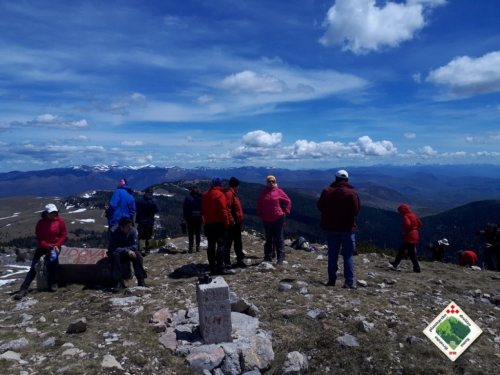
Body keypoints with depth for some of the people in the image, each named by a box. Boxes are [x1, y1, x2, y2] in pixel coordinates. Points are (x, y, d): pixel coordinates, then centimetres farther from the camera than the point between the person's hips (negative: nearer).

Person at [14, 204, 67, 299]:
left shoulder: (60, 221, -4)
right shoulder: (41, 223, -5)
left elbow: (64, 235, -1)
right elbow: (39, 238, -4)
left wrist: (56, 245, -14)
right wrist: (47, 246, -19)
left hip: (55, 246, -1)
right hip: (42, 246, 1)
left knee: (53, 258, -30)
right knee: (33, 266, -12)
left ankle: (53, 283, -16)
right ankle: (24, 288, -12)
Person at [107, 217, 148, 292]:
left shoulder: (133, 231, -18)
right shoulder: (113, 231, -25)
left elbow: (135, 246, -18)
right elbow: (113, 248, -30)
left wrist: (127, 250, -34)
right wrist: (127, 251, -41)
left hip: (129, 251, 2)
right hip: (116, 252, -2)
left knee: (137, 255, -28)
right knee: (115, 255, -35)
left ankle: (141, 280, -22)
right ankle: (119, 282, -31)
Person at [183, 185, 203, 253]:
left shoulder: (188, 197, -9)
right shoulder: (201, 197, 0)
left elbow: (185, 208, -8)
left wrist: (185, 217, 0)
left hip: (191, 217, -3)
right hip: (199, 217, 3)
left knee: (191, 233, 3)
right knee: (198, 233, 10)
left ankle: (191, 248, 2)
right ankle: (198, 247, 11)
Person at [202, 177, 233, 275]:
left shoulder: (205, 195, 11)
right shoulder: (220, 194, -13)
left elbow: (203, 210, 15)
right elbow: (223, 210, -16)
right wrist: (226, 222, -8)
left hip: (208, 223, 7)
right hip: (218, 223, -7)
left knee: (211, 245, 8)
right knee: (221, 245, -5)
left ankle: (212, 268, 11)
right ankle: (220, 268, -8)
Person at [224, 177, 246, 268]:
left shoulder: (233, 194, 18)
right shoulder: (229, 194, -14)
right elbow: (227, 208, -24)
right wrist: (231, 220, -25)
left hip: (237, 222, 11)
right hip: (232, 223, -11)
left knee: (238, 243, 15)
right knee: (228, 242, -4)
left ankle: (240, 260, 24)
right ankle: (227, 262, 1)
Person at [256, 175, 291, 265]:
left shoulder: (279, 191, -3)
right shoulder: (263, 193, 4)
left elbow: (288, 201, 3)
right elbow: (259, 204, 15)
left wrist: (286, 212, -2)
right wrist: (259, 213, 8)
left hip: (278, 218, -3)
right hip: (267, 220, 3)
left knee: (279, 239, 2)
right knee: (268, 239, 13)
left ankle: (280, 258, 5)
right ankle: (268, 257, 22)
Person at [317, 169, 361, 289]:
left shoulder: (326, 191, -2)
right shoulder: (351, 193, -11)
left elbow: (320, 207, 4)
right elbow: (356, 211, -11)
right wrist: (347, 212, 8)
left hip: (331, 227, 3)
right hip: (347, 228, -2)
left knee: (332, 254, 11)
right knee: (348, 255, 4)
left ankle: (332, 280, 14)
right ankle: (349, 282, 2)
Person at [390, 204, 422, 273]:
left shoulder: (406, 216, -14)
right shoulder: (413, 215, 13)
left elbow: (407, 224, -31)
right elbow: (419, 224, 15)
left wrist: (404, 232, -16)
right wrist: (414, 229, 13)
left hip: (409, 237, -10)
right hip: (414, 236, 10)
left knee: (411, 253, -4)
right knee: (401, 249, 19)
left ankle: (417, 268, 0)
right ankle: (396, 263, 28)